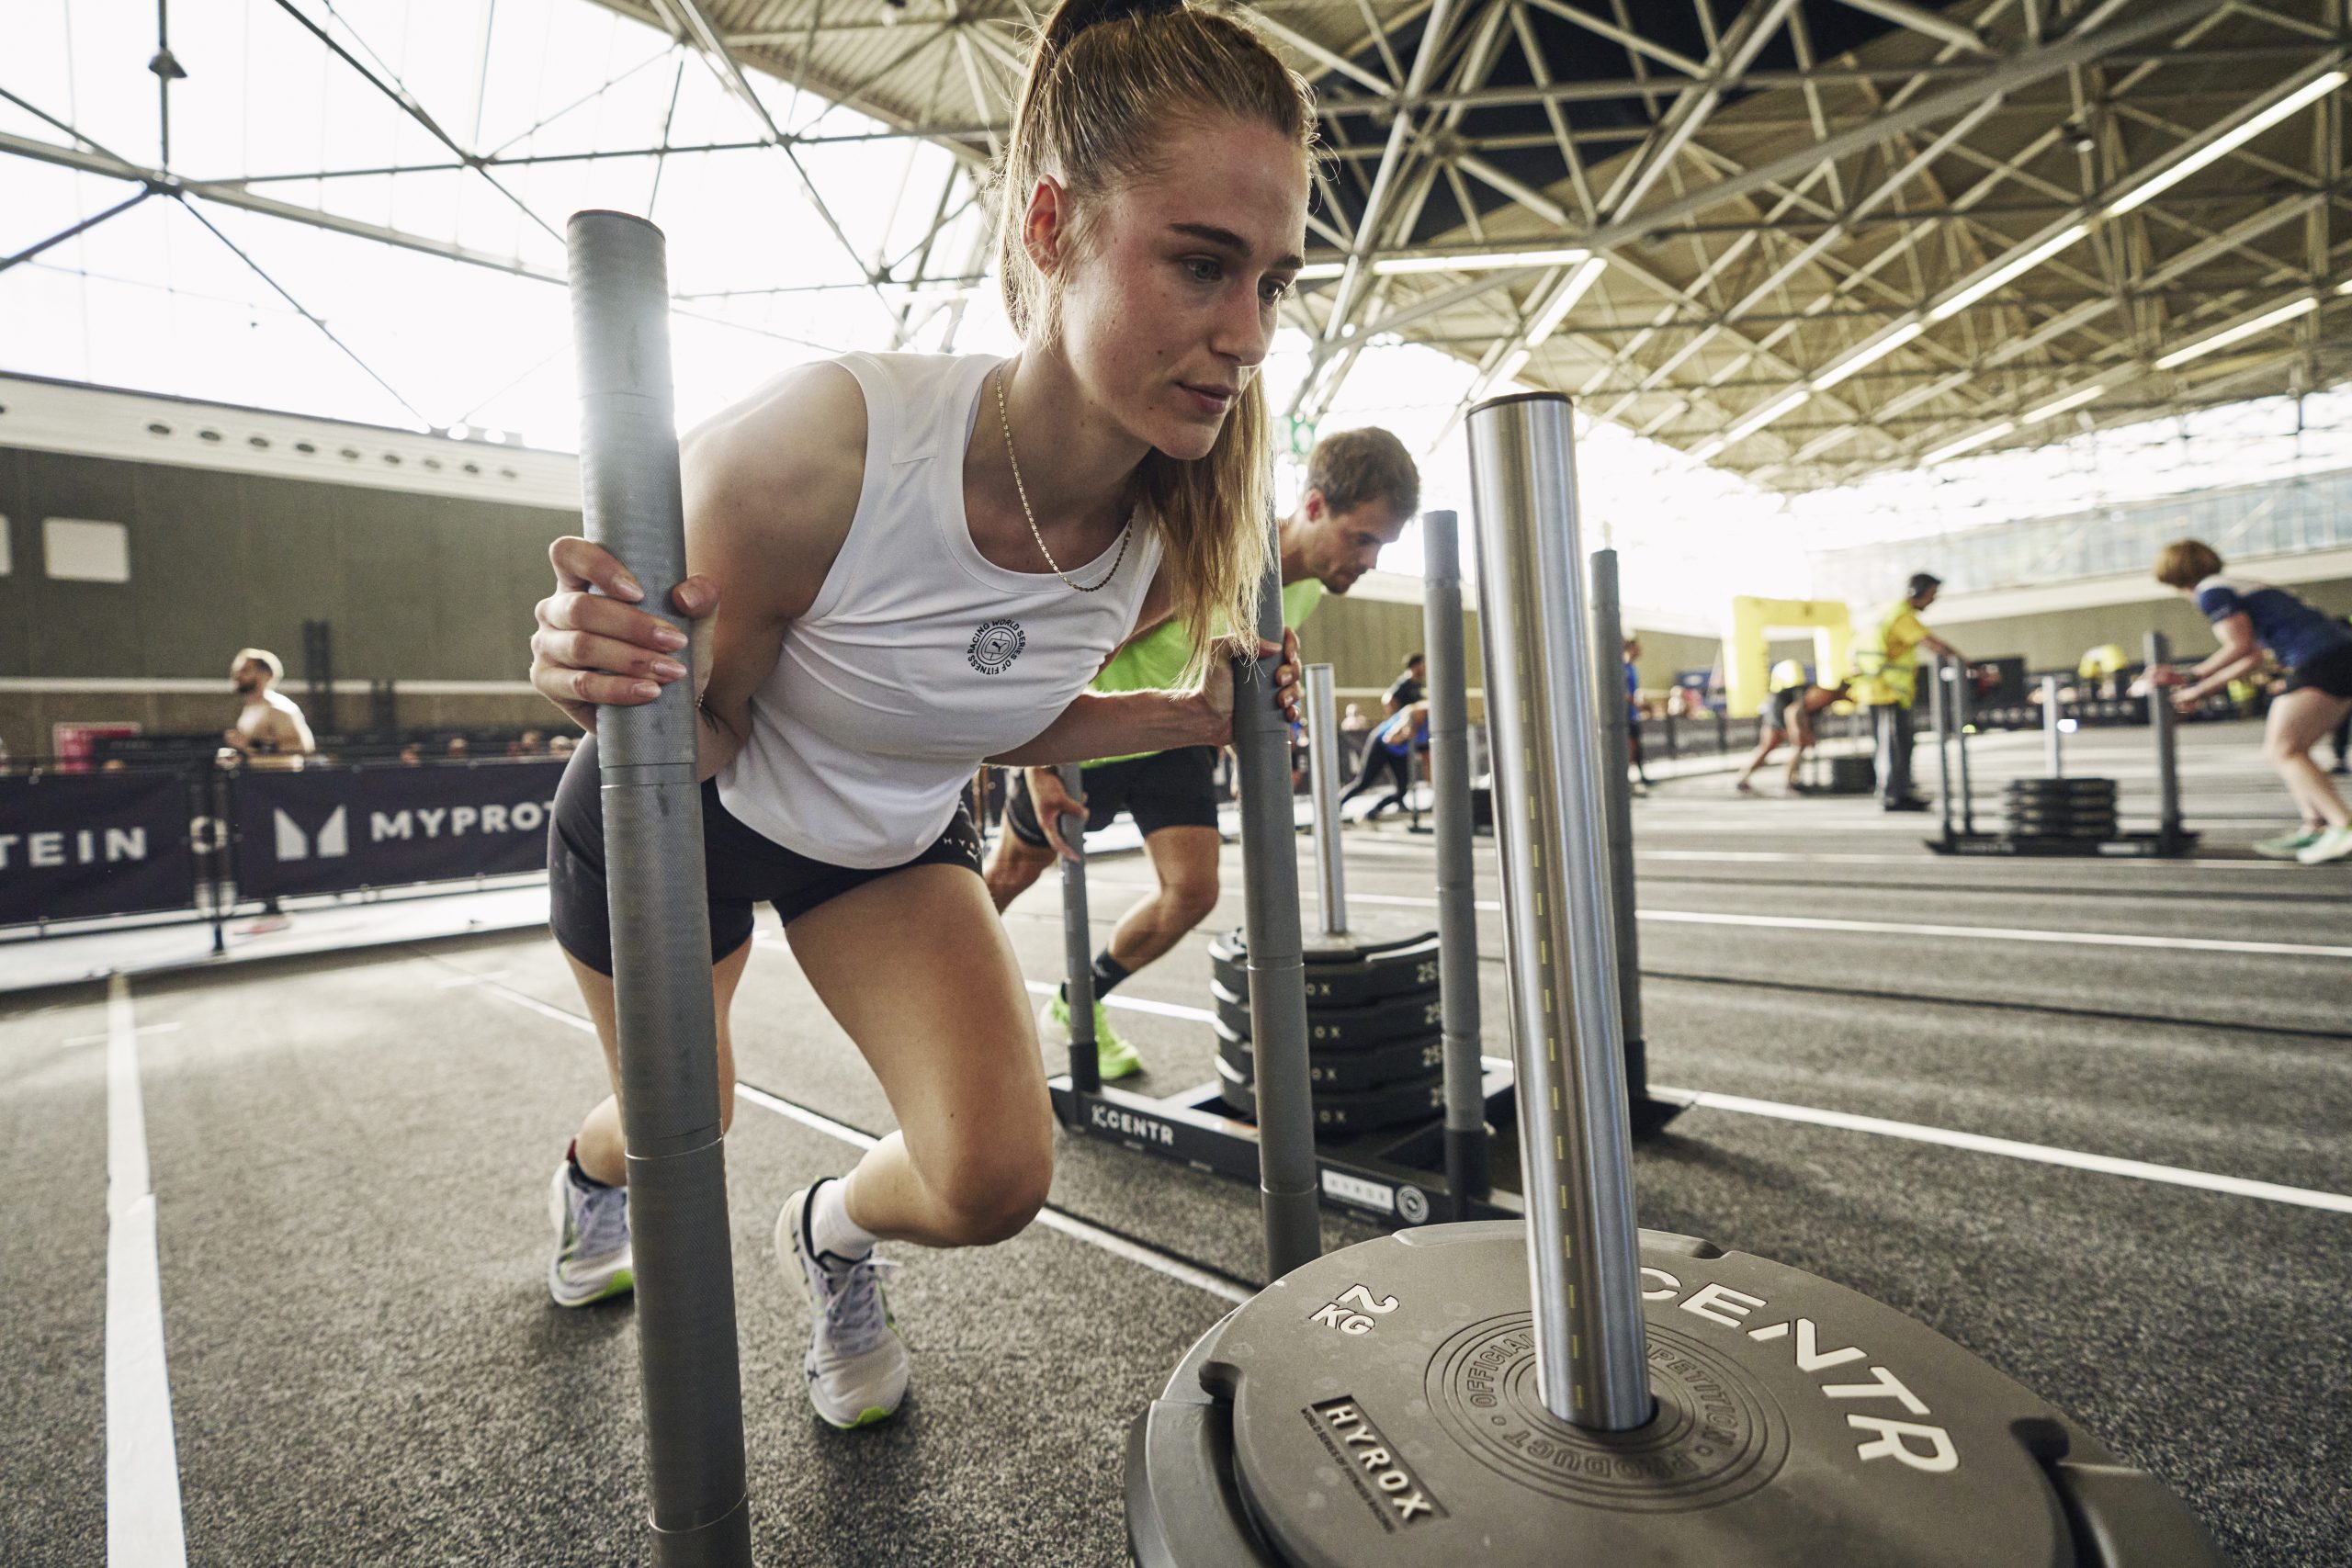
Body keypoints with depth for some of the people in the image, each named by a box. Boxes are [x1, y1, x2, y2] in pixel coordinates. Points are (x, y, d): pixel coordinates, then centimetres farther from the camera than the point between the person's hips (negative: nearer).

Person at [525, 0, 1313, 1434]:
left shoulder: (1176, 530, -22)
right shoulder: (818, 450, -37)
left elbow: (994, 720, -5)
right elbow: (699, 735, -22)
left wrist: (1191, 716, -13)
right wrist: (618, 675, -42)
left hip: (894, 834, 3)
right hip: (682, 821, -2)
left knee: (997, 1181, -10)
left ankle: (832, 1236, 30)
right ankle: (596, 1169, 65)